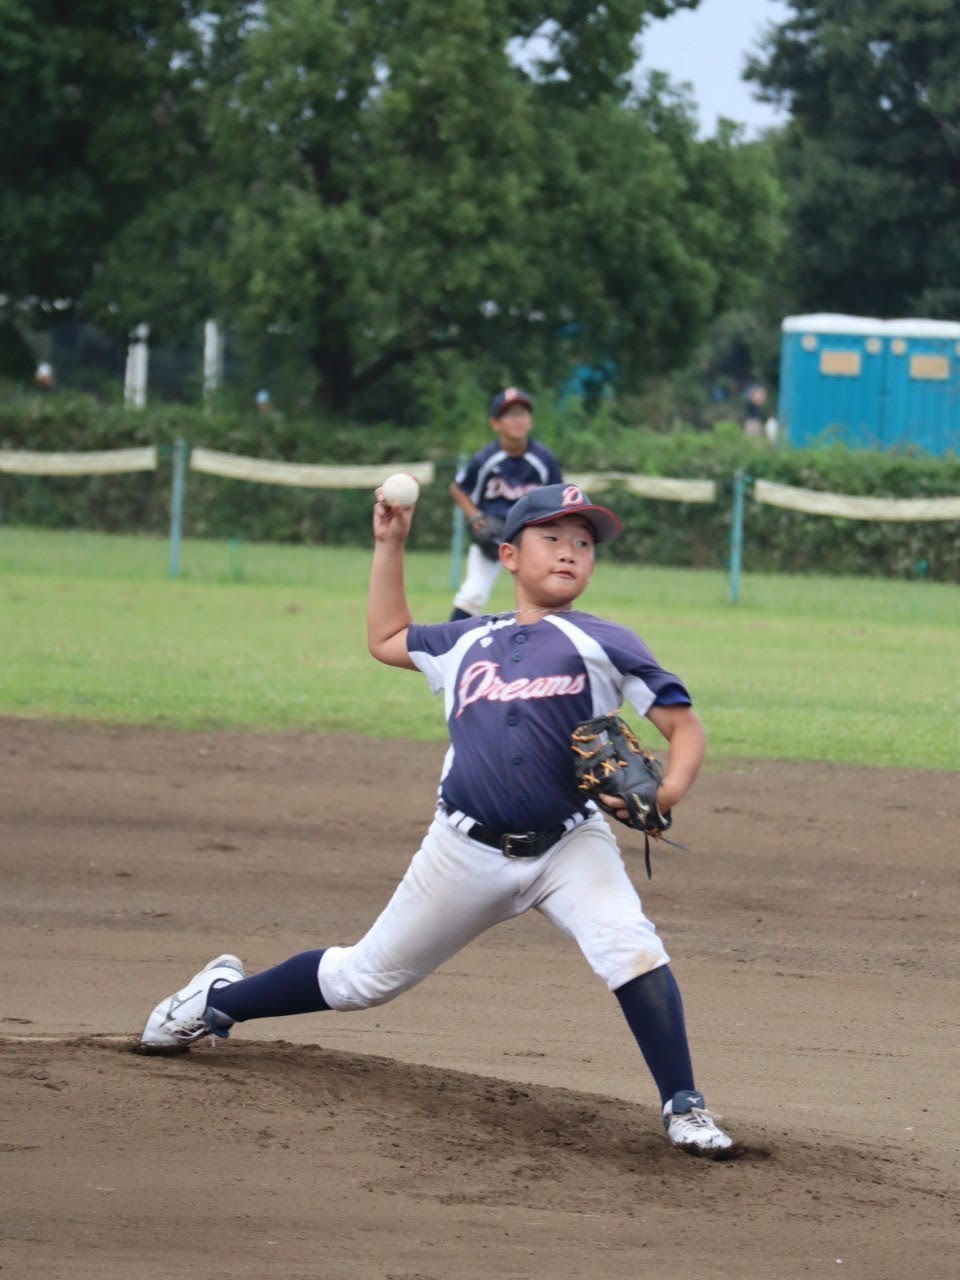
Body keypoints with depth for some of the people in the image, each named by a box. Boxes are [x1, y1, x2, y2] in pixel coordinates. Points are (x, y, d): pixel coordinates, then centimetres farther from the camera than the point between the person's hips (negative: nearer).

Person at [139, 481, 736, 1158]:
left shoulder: (604, 643, -3)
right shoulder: (467, 643, 10)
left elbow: (684, 723, -5)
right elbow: (387, 638, 28)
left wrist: (668, 790, -24)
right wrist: (389, 544, 22)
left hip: (570, 847, -2)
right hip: (468, 851, 3)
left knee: (632, 950, -29)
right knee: (365, 979, 13)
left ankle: (684, 1107, -18)